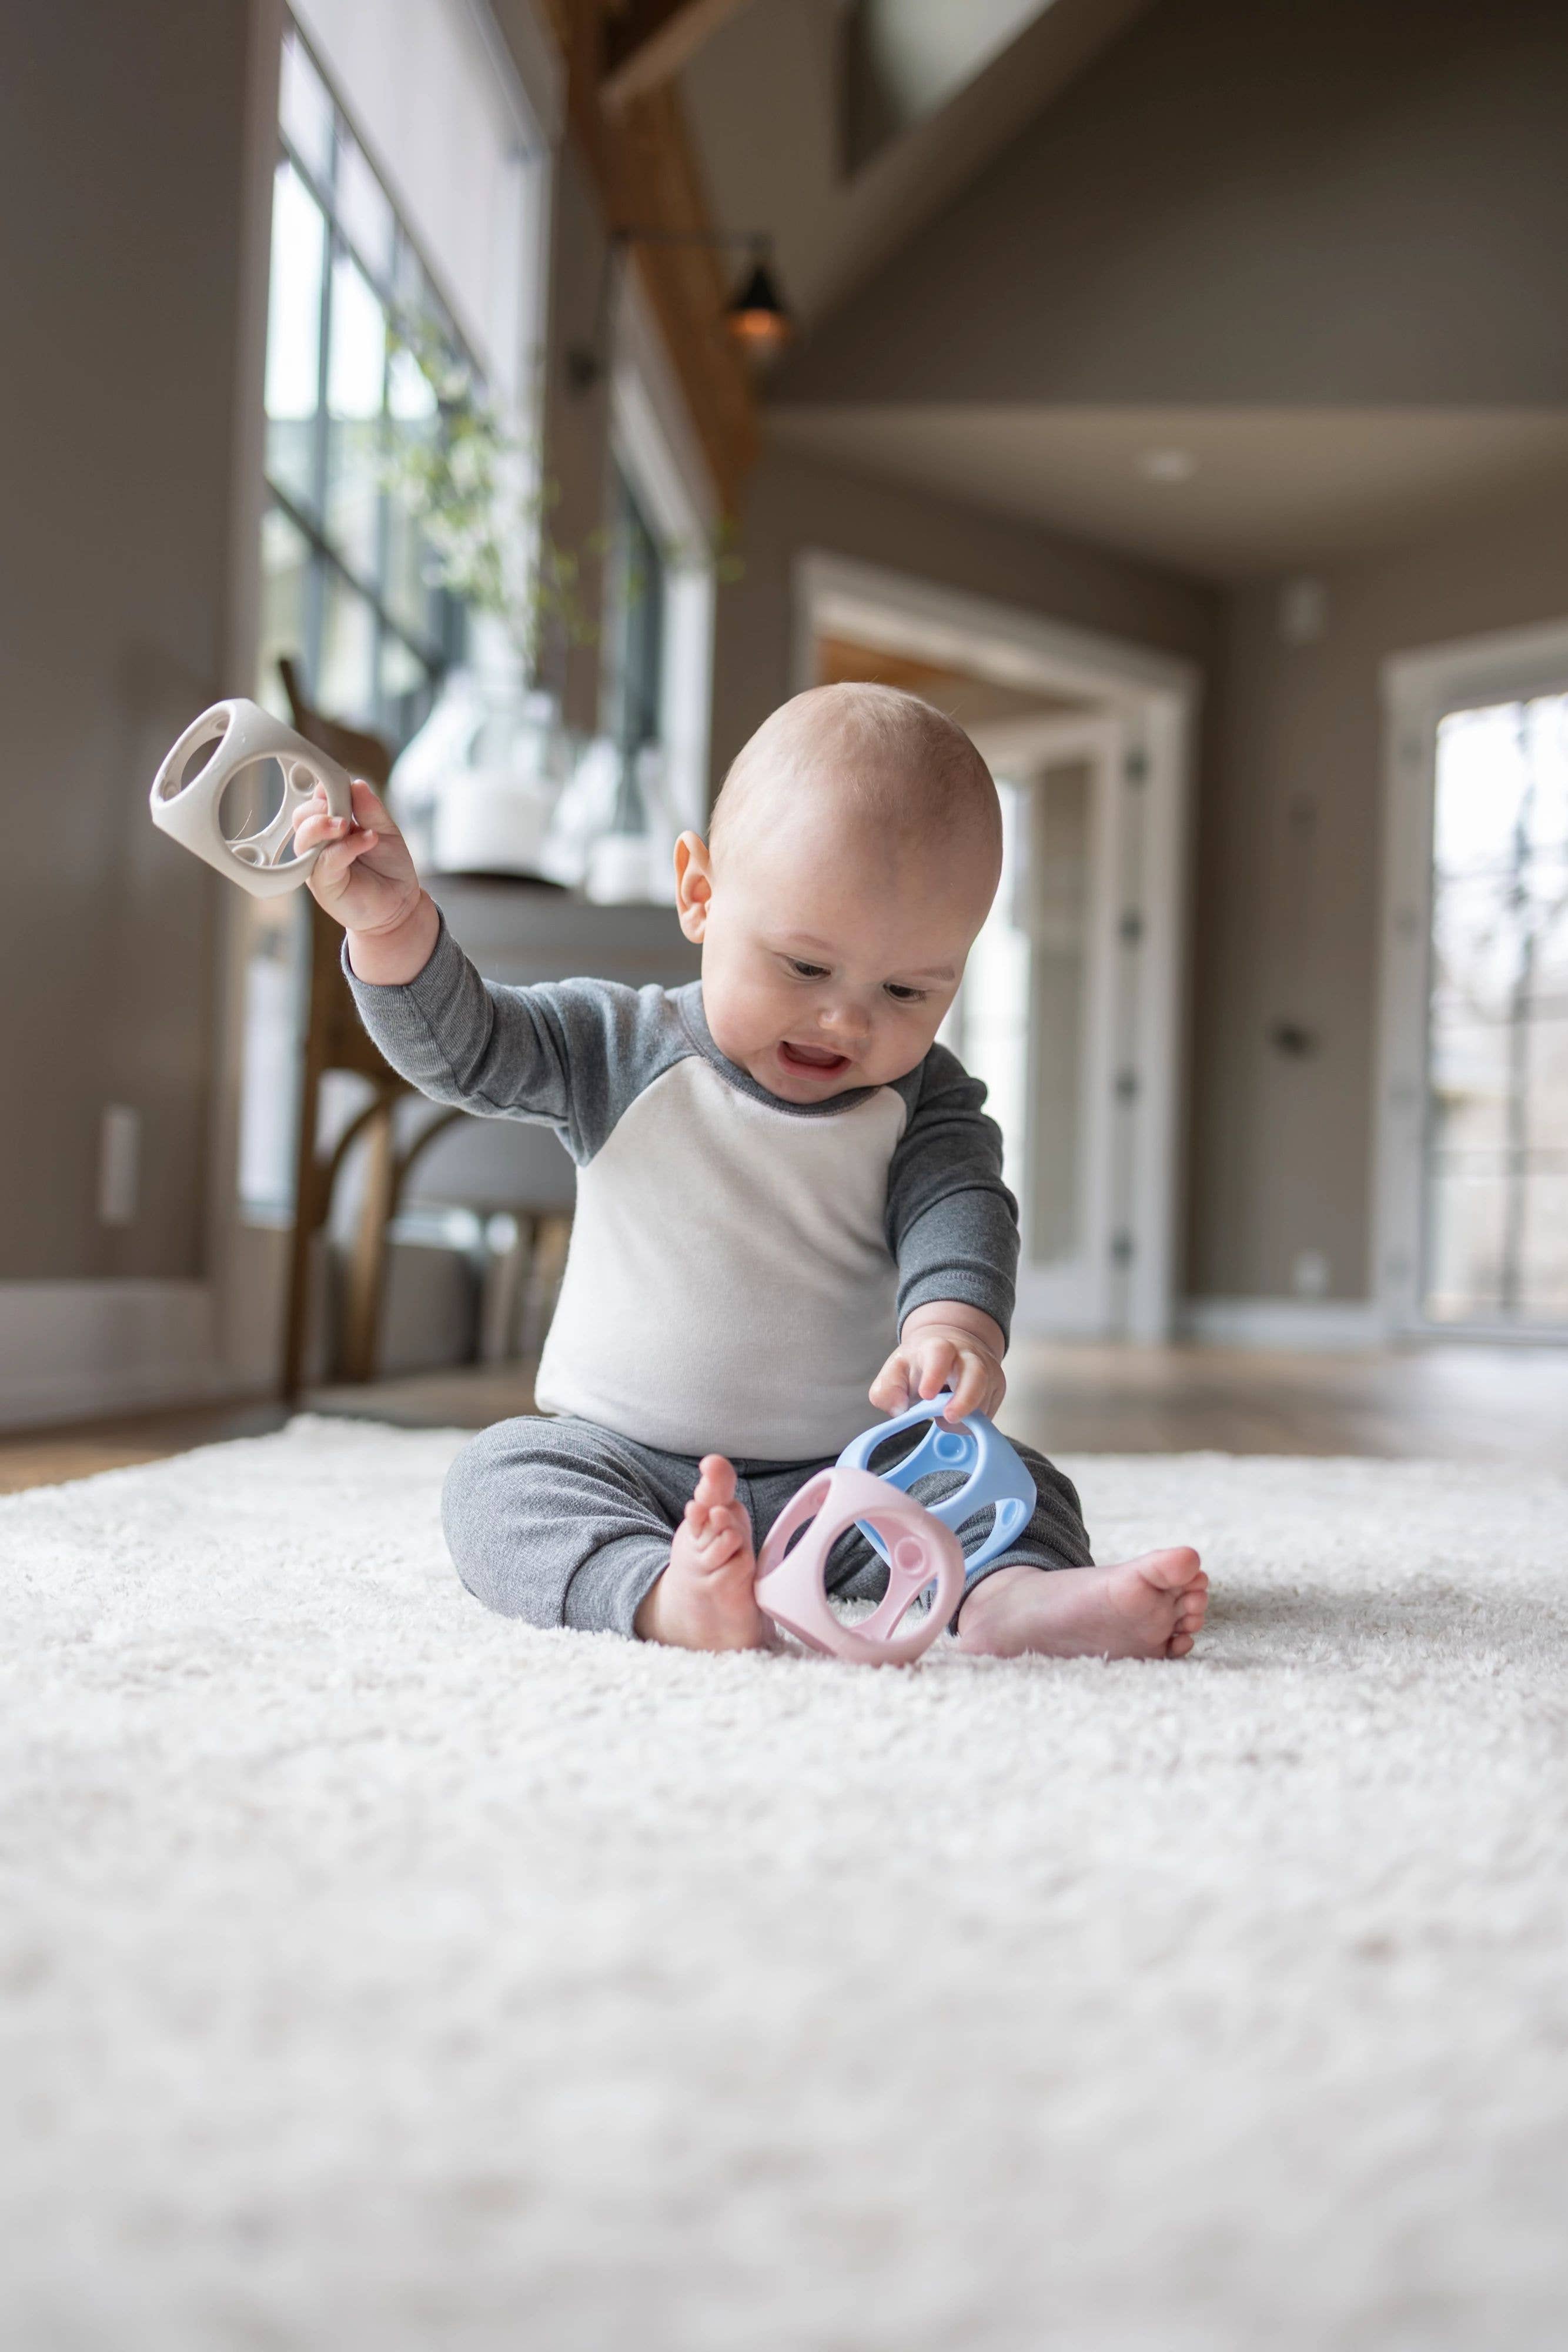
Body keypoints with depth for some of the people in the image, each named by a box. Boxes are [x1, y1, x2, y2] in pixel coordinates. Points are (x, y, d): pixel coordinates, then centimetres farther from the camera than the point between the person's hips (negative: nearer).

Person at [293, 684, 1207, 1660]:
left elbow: (960, 1213, -16)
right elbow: (459, 1044, -2)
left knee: (1010, 1480, -18)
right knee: (504, 1473, -26)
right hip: (622, 1466, 0)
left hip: (858, 1479, 1)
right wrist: (392, 922, -21)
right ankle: (660, 1591, -50)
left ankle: (1012, 1596, -46)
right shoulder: (620, 1046, 0)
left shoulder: (925, 1101, 0)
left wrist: (956, 1323, -38)